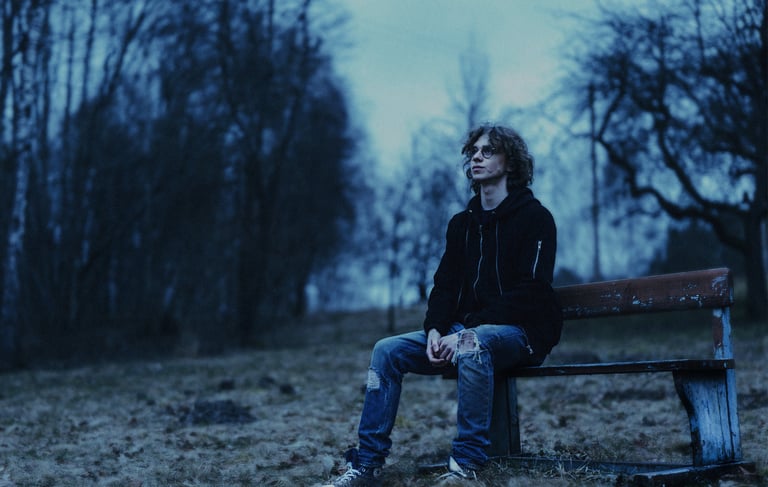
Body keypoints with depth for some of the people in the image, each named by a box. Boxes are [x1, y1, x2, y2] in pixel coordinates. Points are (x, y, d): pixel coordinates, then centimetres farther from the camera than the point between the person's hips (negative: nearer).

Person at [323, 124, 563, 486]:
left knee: (472, 345, -39)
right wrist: (435, 330, -10)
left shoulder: (534, 218, -5)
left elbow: (530, 293, -15)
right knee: (387, 350, -10)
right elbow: (444, 285, 13)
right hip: (464, 331, 7)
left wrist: (466, 331, -22)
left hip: (520, 332, -7)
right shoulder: (462, 223, 16)